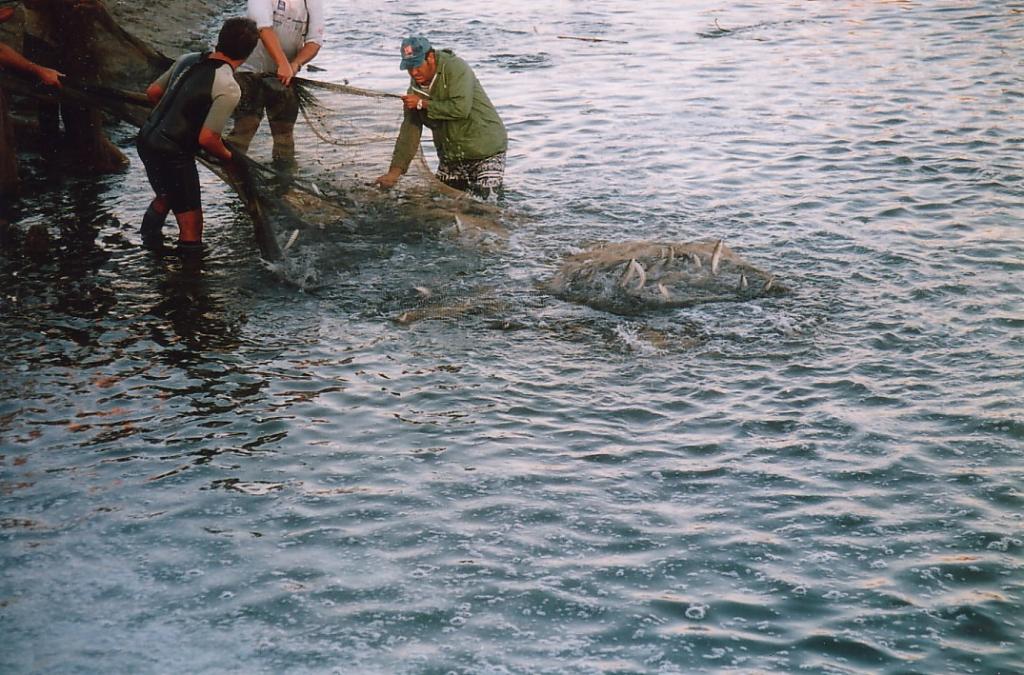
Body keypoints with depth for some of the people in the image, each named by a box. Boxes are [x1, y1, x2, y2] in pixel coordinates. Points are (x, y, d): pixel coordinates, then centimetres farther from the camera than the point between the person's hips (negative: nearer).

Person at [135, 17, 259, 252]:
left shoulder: (188, 60, 2)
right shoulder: (228, 88, -20)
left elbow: (152, 93, 13)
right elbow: (206, 139, -22)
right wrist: (227, 156, -2)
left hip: (147, 138, 9)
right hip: (172, 155, -9)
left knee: (167, 195, 34)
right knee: (191, 226, 0)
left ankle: (149, 241, 47)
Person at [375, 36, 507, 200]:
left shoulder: (455, 68, -17)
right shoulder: (415, 87, 3)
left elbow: (460, 108, -30)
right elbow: (410, 130, 2)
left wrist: (422, 104, -20)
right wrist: (395, 171, -7)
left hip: (485, 151, -7)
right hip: (450, 159, 7)